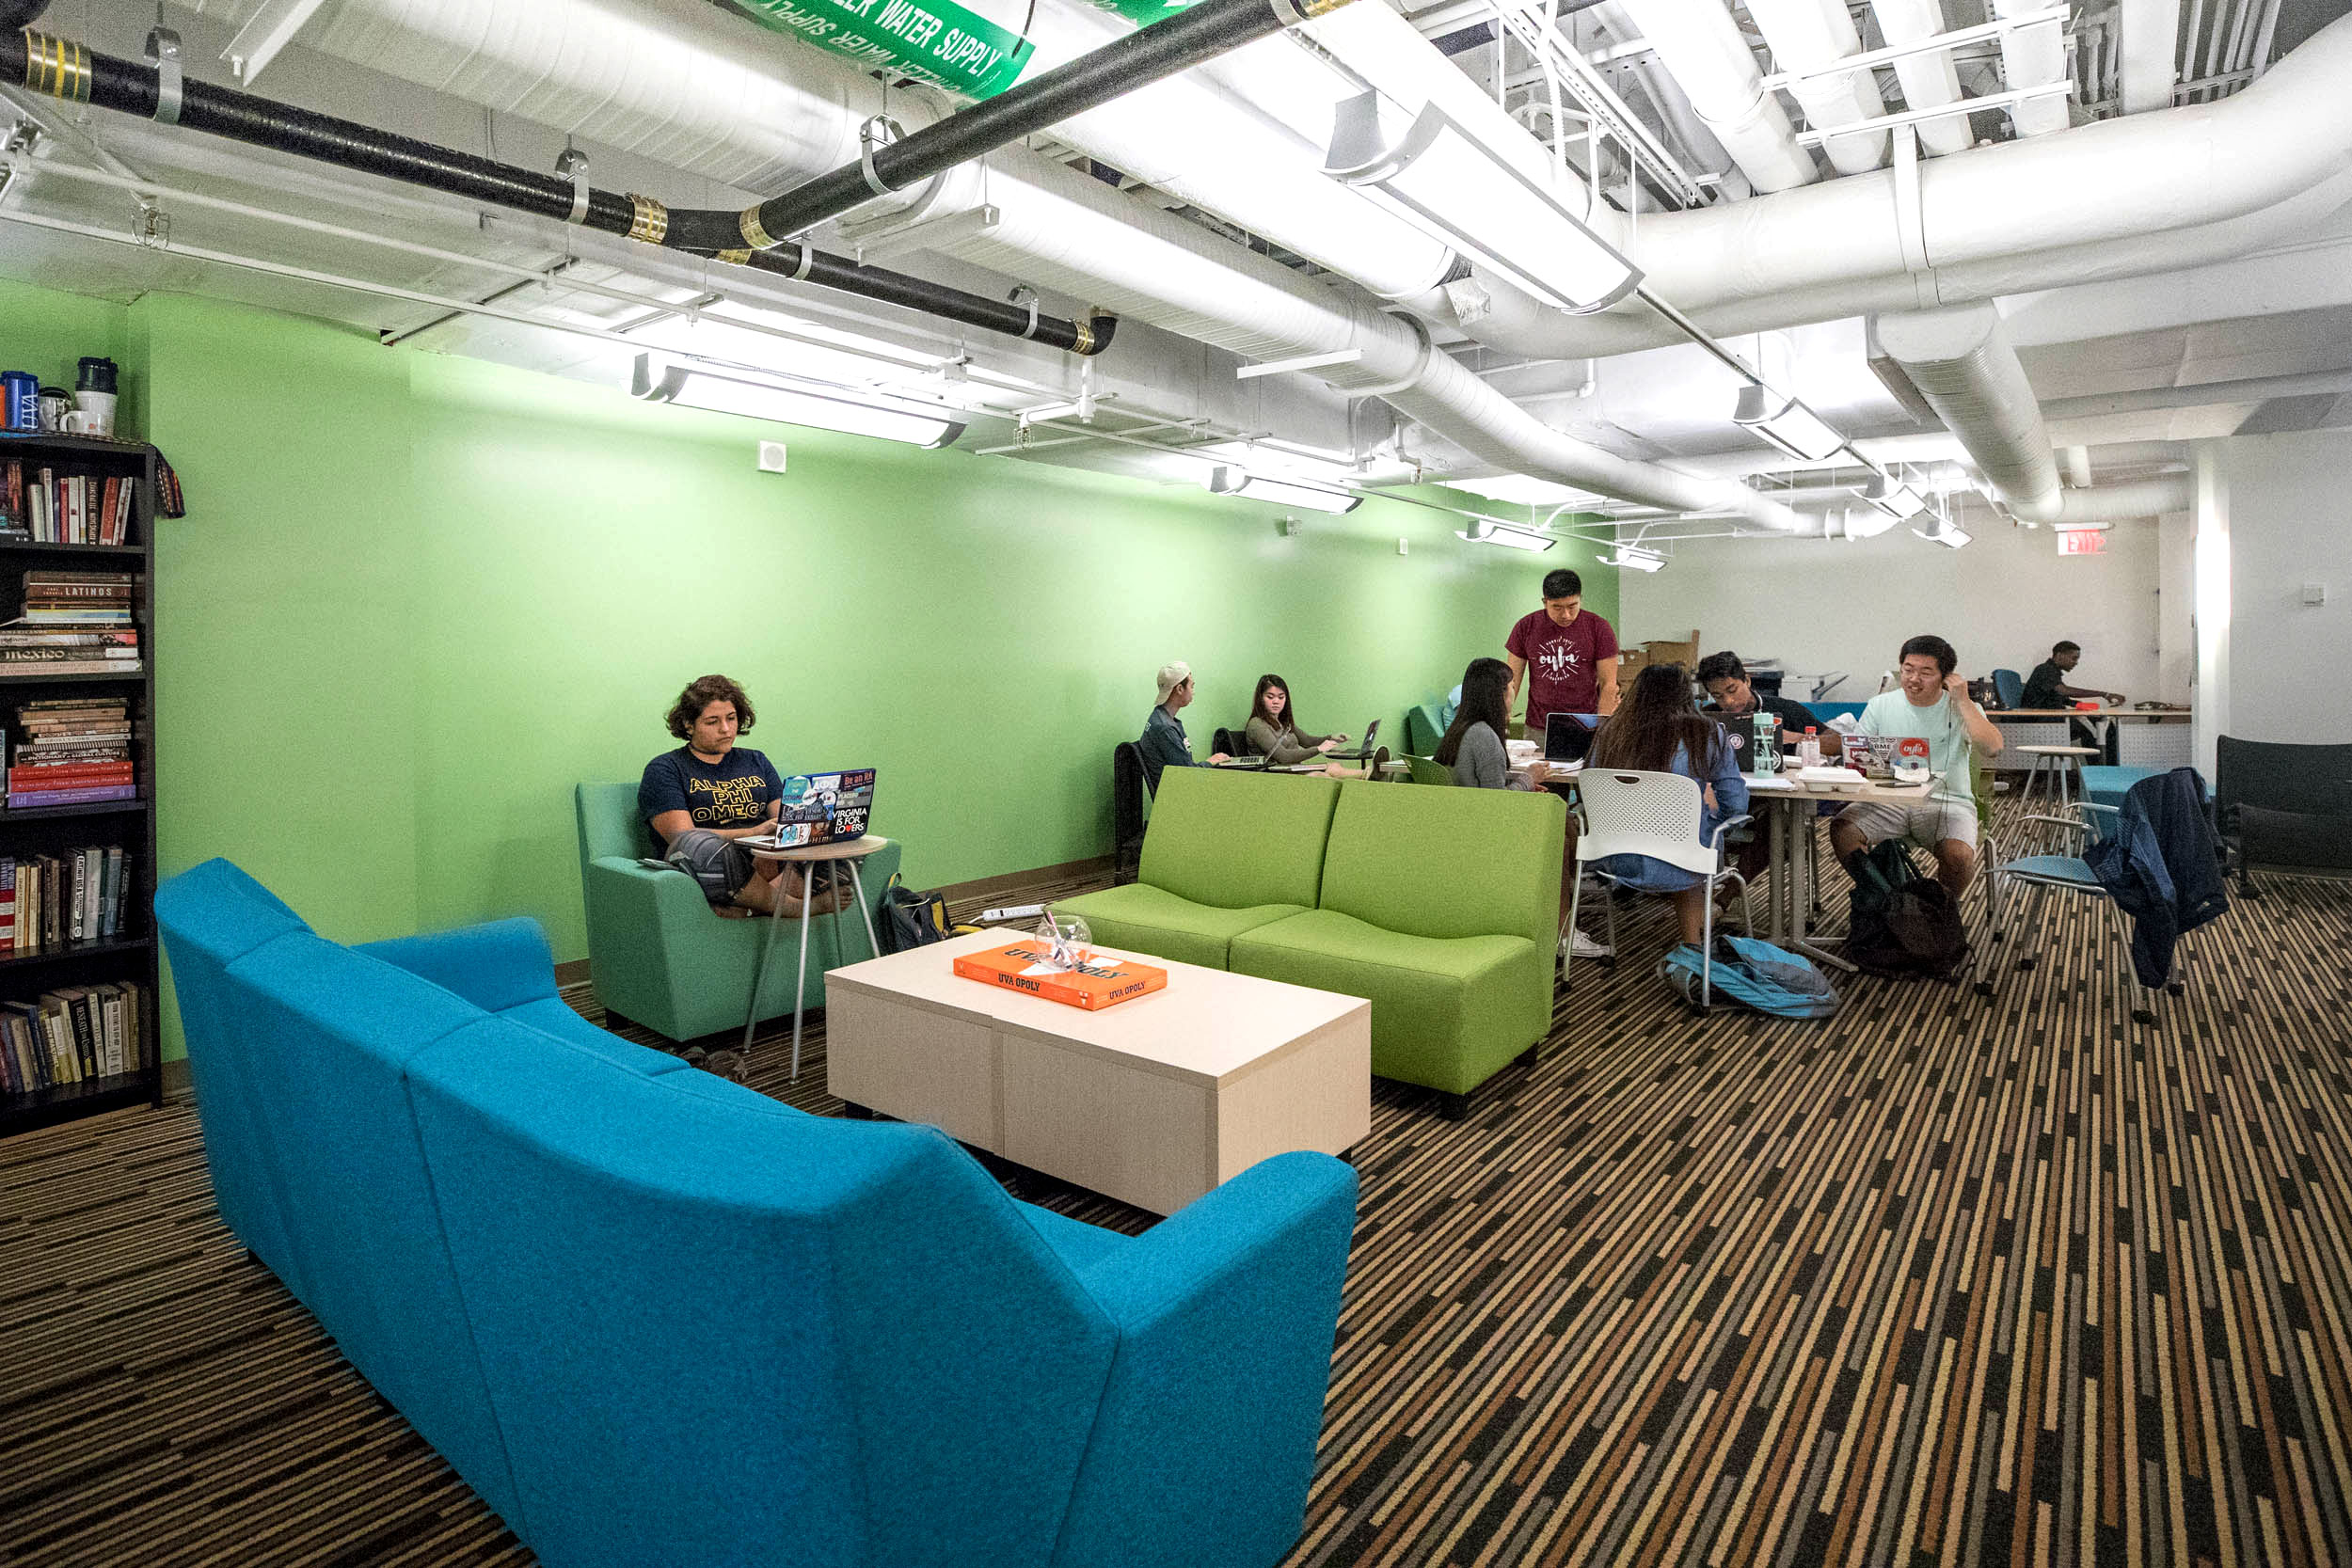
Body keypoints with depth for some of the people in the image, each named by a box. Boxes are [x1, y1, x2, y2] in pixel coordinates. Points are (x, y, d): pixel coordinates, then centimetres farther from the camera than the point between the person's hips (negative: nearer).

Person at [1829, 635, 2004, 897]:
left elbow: (1992, 748, -14)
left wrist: (1963, 701, -11)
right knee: (1842, 830, -26)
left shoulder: (1963, 709, 4)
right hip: (1888, 801, 2)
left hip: (1947, 803, -2)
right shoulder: (1880, 705, 9)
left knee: (1959, 856, -31)